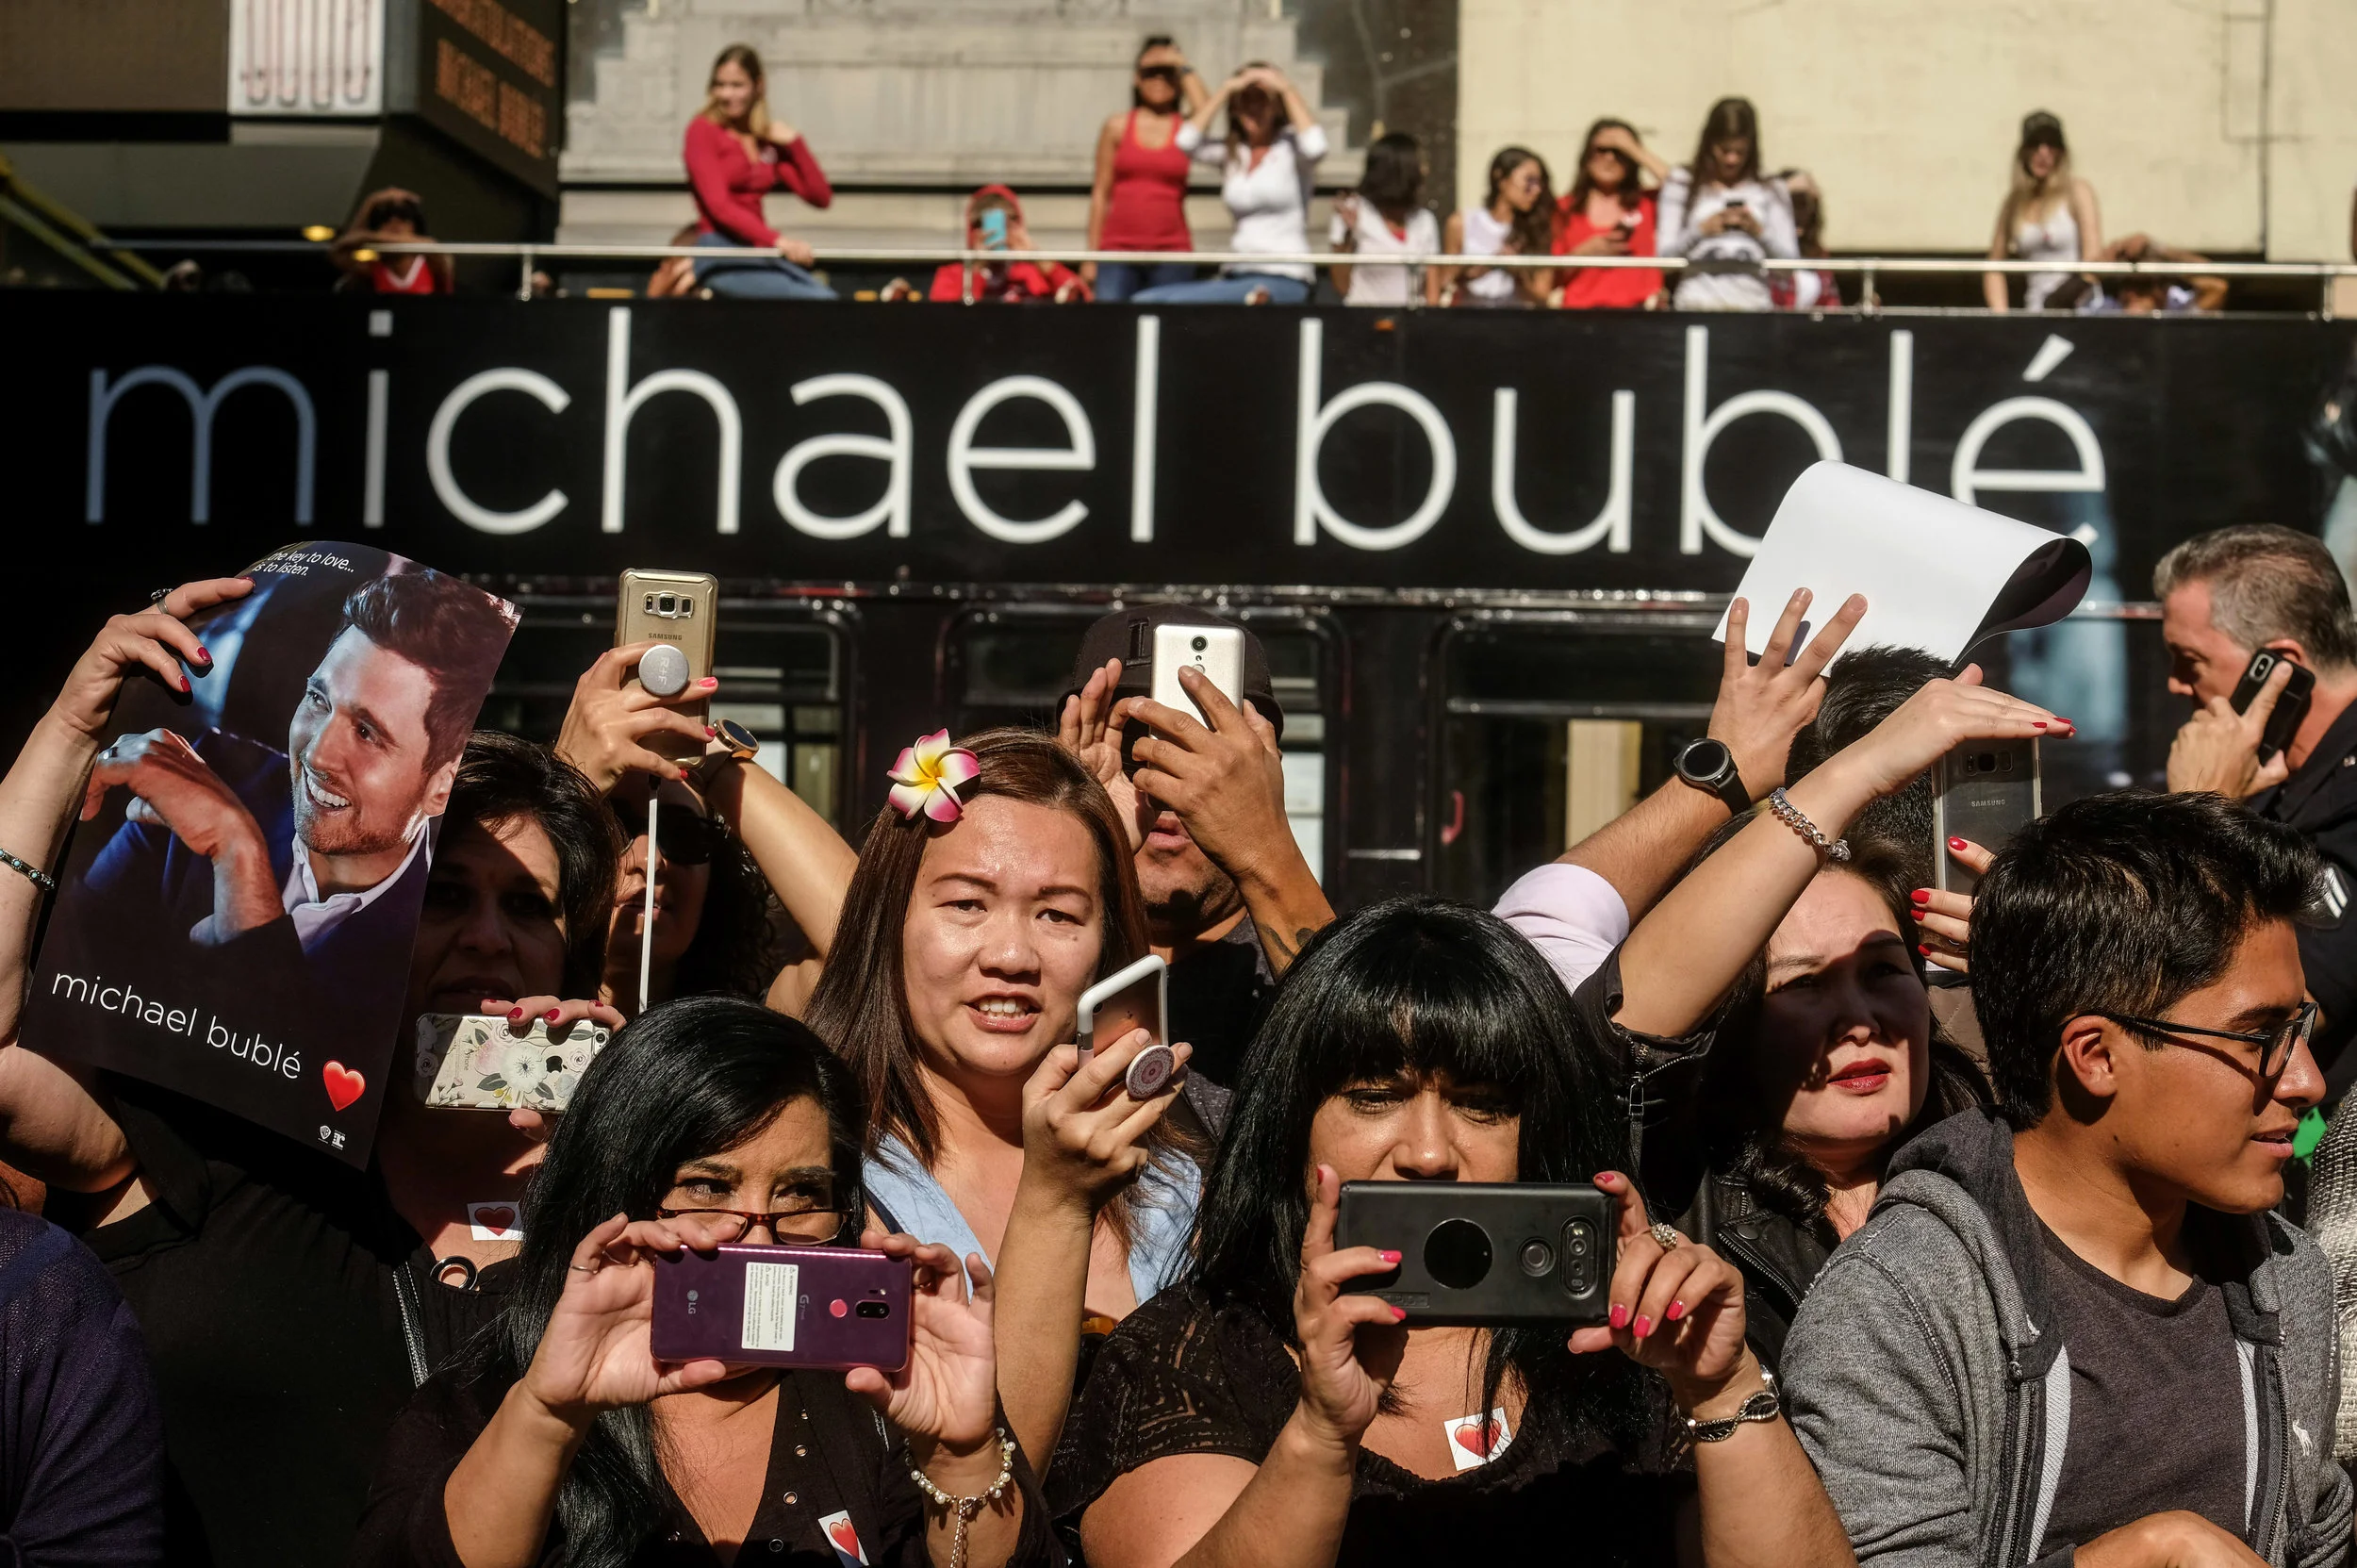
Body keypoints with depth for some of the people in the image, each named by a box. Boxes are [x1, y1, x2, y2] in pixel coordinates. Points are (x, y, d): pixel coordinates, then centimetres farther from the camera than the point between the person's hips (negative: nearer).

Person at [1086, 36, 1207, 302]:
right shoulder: (1117, 127, 9)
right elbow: (1100, 194, 9)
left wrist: (1185, 68, -4)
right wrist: (1091, 256, 5)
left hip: (1171, 252, 0)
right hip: (1118, 251, 0)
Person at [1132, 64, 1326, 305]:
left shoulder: (1290, 147, 2)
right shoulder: (1230, 153, 15)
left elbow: (1315, 147, -21)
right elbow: (1187, 141, -2)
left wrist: (1287, 89, -10)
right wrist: (1226, 89, 0)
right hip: (1236, 276, 6)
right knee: (1144, 300, -14)